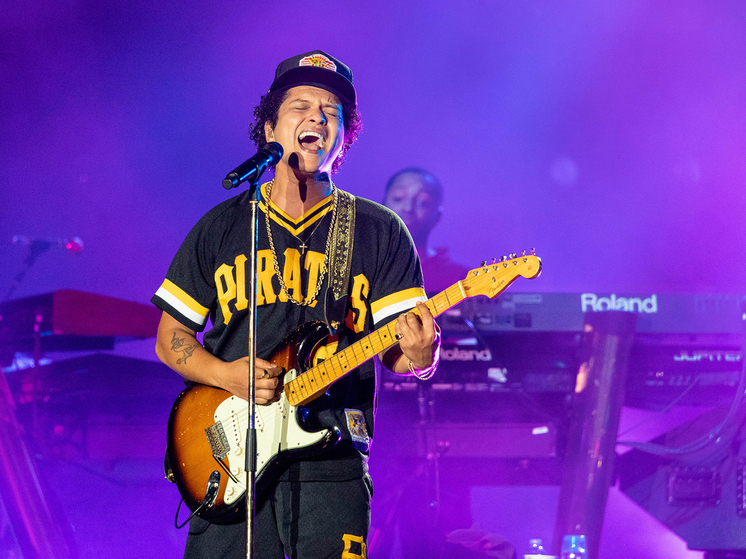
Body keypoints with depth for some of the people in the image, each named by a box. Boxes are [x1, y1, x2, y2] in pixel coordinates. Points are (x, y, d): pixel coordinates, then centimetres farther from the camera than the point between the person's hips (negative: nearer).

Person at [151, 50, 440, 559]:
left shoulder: (379, 232, 8)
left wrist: (419, 357, -20)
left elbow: (397, 352, 4)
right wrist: (227, 374, -7)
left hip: (332, 469, 0)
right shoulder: (221, 227, 11)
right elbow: (170, 340, 13)